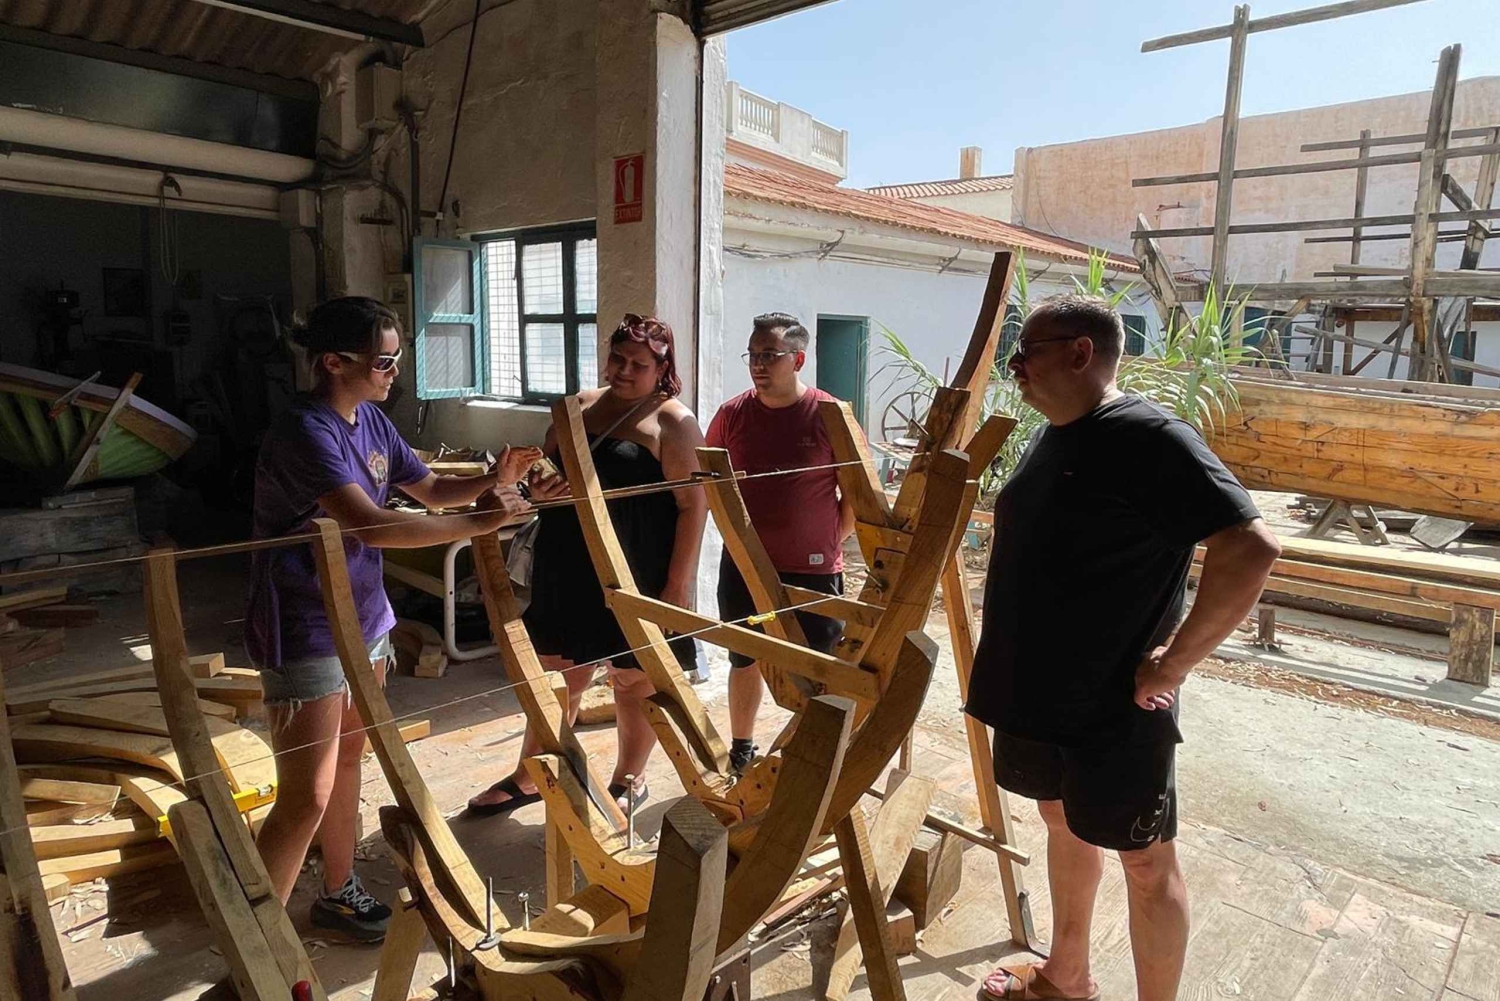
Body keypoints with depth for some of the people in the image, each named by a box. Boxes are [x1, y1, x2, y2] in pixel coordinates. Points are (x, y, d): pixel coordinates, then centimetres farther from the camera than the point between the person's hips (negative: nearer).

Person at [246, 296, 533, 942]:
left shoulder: (370, 421, 5)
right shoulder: (306, 432, -22)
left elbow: (430, 490, 14)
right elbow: (372, 524, -34)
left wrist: (490, 481, -5)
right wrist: (481, 522, -29)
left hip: (364, 620, 9)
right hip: (306, 634, -9)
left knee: (348, 759, 20)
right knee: (307, 798, -4)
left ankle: (338, 895, 38)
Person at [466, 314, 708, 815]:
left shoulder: (674, 422, -9)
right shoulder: (579, 406, 9)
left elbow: (694, 505, -12)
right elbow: (547, 470, 16)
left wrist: (678, 583, -16)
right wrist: (538, 488, -9)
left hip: (639, 576, -5)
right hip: (571, 571, 6)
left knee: (635, 680, 10)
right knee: (557, 675, 16)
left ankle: (628, 781, 30)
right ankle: (528, 777, 32)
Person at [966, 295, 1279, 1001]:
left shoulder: (1151, 439, -19)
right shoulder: (1049, 438, 8)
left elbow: (1251, 549, -26)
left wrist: (1173, 663, -22)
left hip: (1114, 709, -9)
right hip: (1036, 696, 9)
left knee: (1145, 862, 9)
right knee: (1064, 824, 23)